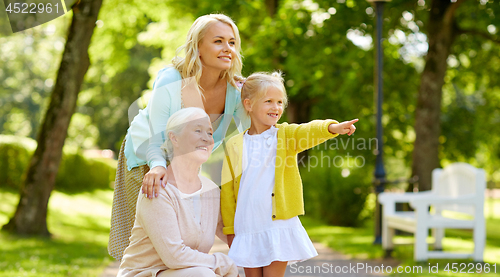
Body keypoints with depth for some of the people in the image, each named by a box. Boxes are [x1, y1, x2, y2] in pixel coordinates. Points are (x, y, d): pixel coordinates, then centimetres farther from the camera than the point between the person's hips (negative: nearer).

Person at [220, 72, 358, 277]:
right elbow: (227, 190, 8)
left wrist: (332, 127, -43)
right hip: (247, 228, 2)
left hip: (279, 227, -2)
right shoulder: (234, 145, 4)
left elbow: (309, 131, -22)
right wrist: (229, 230, 9)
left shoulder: (285, 135, 1)